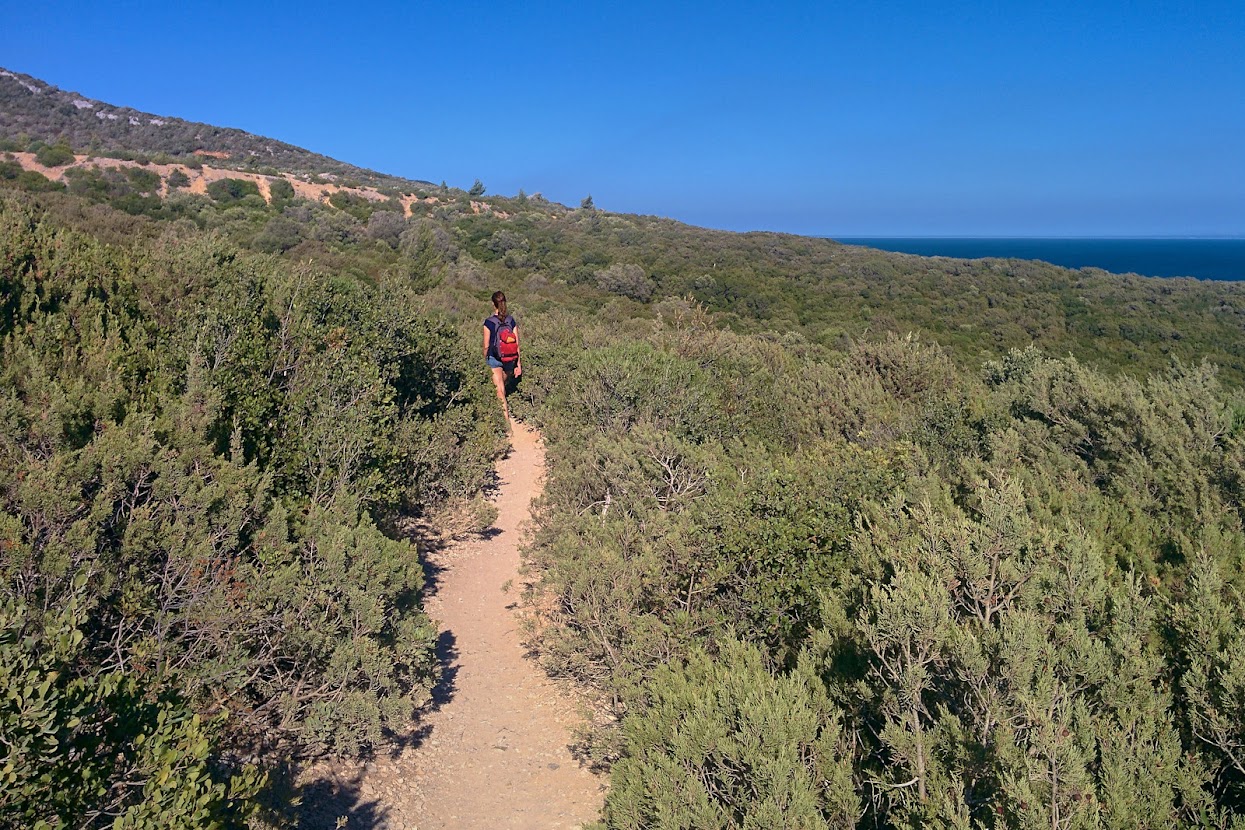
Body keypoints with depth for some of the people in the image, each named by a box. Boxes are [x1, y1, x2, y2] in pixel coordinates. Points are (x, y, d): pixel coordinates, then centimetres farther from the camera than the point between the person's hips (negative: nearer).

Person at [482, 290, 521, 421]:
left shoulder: (489, 323, -16)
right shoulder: (511, 321, -7)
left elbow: (486, 346, -9)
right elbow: (517, 344, -5)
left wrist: (485, 359, 10)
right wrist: (518, 364, 1)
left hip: (495, 359, -4)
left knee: (500, 390, -1)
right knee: (502, 385, 25)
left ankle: (507, 418, -7)